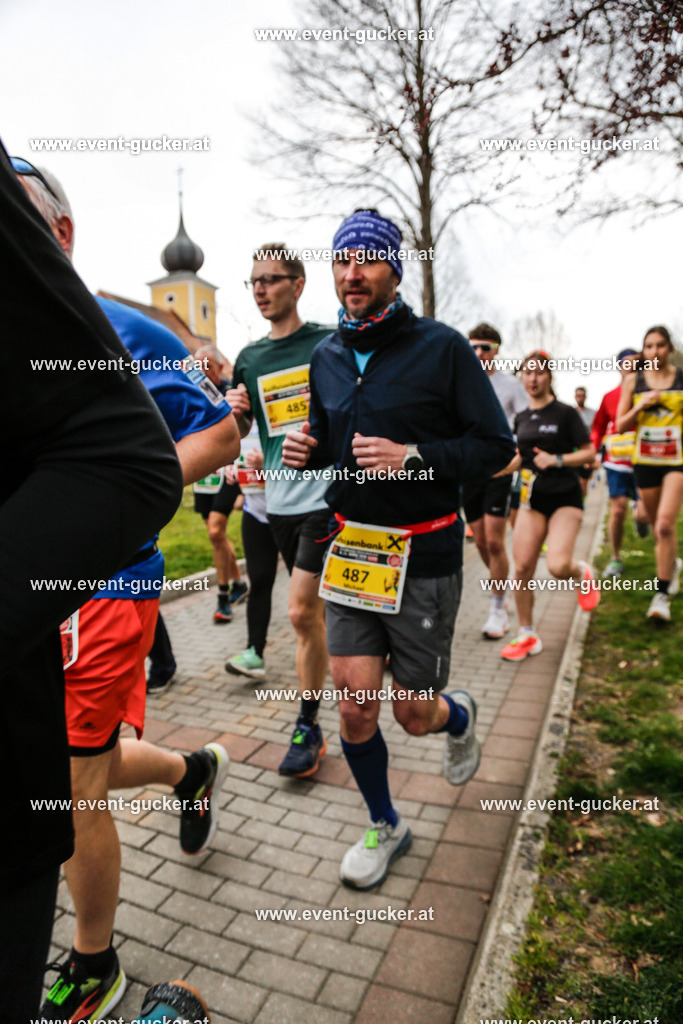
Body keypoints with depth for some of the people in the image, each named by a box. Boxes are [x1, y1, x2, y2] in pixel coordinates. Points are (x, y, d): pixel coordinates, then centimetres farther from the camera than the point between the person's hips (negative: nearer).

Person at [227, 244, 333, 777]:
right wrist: (236, 409, -3)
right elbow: (234, 432, 19)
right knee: (317, 611, 13)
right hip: (281, 499, 5)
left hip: (326, 494, -5)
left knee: (302, 612, -8)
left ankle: (307, 727, 9)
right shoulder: (249, 358, 12)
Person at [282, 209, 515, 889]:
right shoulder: (326, 358, 9)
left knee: (414, 715, 8)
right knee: (355, 706, 1)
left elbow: (496, 447, -8)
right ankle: (384, 827, 29)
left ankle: (459, 717, 47)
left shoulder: (441, 347, -7)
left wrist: (412, 457, -22)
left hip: (424, 558, -3)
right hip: (350, 551, 4)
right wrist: (305, 451, -1)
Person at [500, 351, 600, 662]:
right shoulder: (520, 418, 10)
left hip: (565, 499, -4)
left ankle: (582, 573, 18)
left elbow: (589, 452, -6)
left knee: (558, 567, -21)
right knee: (522, 568, -4)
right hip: (532, 498, 5)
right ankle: (527, 636, 12)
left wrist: (557, 460, -18)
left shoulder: (565, 413, -5)